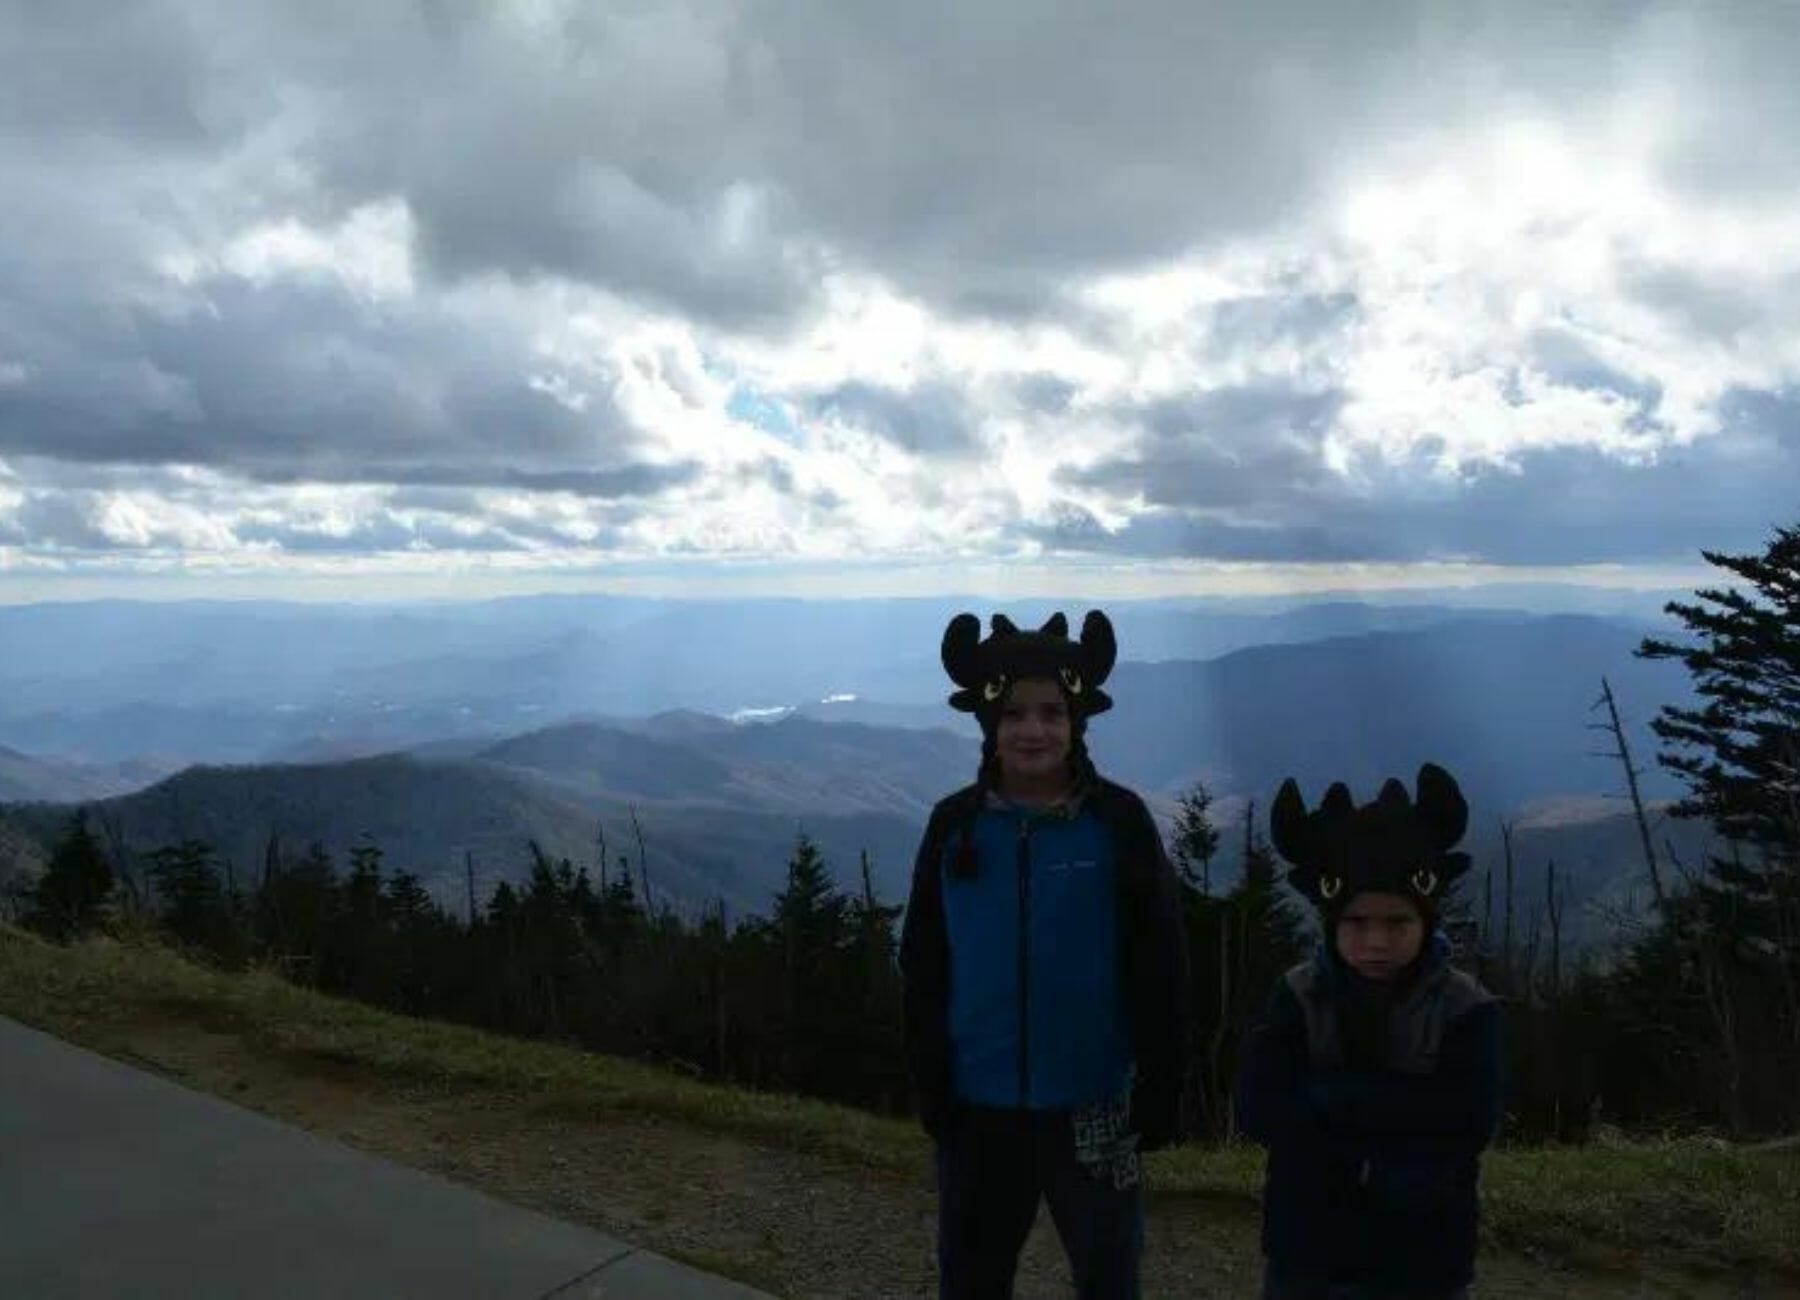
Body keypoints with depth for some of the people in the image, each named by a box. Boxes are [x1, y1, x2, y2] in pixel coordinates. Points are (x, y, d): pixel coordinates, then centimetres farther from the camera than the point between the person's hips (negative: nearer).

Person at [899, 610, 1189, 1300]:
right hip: (979, 1105, 2)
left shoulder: (1119, 822, -9)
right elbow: (923, 966, 2)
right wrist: (930, 1081, -3)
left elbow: (1158, 965, -6)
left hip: (1091, 1104, -2)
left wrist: (1160, 1088, -7)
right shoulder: (956, 825, -3)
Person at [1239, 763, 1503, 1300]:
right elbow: (1259, 1108, -15)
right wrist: (1370, 1166, -22)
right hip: (1305, 1254, 2)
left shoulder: (1466, 1009, -10)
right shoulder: (1299, 995, -6)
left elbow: (1465, 1123, -22)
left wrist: (1327, 1093, -20)